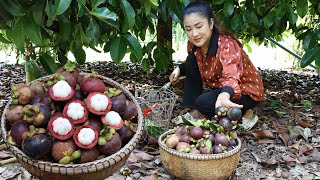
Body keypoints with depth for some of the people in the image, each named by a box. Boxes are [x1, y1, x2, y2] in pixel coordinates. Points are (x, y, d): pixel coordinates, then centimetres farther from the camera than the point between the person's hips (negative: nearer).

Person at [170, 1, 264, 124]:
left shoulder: (227, 45, -31)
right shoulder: (194, 44, -10)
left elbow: (231, 76, -50)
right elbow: (191, 64, 13)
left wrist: (224, 95, -74)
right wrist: (179, 69, -12)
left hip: (247, 92, -8)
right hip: (219, 87, 8)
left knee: (203, 103, -31)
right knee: (191, 61, -10)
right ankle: (190, 110, -6)